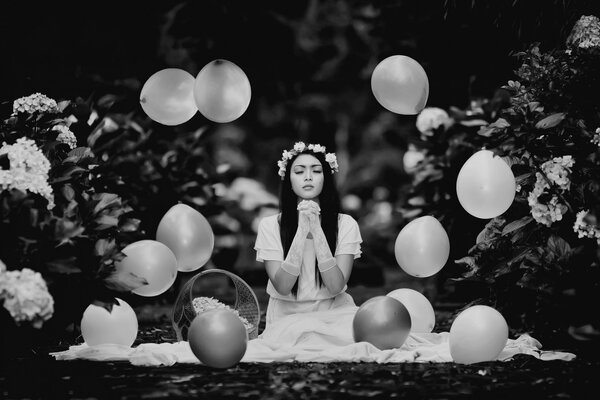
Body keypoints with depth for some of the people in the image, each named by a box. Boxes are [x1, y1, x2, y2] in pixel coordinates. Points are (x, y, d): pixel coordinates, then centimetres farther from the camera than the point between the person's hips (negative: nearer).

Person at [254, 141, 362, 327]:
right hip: (286, 315, -1)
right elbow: (282, 288, -11)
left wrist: (316, 230, -17)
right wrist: (302, 230, -17)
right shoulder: (269, 226, 0)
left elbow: (336, 286, -11)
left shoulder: (346, 225, 1)